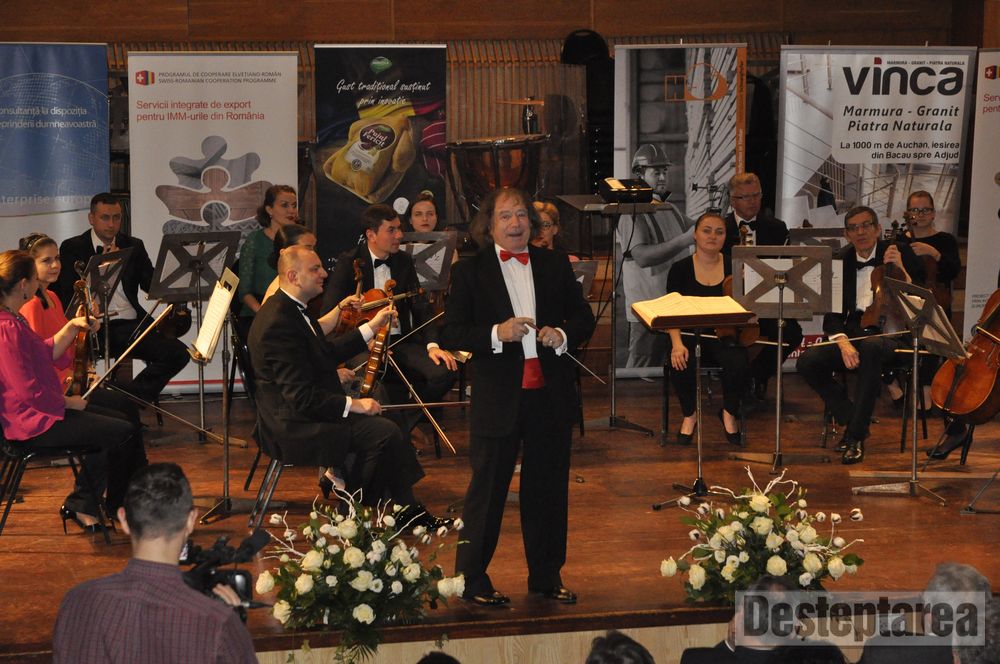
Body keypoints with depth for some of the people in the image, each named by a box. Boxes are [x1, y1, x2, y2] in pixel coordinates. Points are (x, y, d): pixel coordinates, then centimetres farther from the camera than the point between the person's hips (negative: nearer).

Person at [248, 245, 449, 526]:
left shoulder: (289, 308, 9)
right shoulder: (279, 323, -24)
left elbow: (328, 353, 20)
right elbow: (302, 397, -26)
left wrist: (372, 327, 17)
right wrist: (352, 405, -19)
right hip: (294, 424, -11)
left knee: (385, 421, 9)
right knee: (383, 432, -18)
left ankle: (409, 509, 11)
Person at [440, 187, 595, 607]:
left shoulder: (555, 265, 8)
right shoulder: (470, 272, -1)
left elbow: (584, 317, 13)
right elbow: (450, 334, -6)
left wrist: (564, 334, -9)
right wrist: (496, 333, -21)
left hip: (551, 395, 3)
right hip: (499, 397, -3)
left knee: (549, 488, 12)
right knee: (487, 489, 4)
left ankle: (546, 576, 25)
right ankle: (471, 578, 14)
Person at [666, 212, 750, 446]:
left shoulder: (733, 267, 4)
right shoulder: (680, 269, 1)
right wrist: (677, 344, -22)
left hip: (725, 335, 1)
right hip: (690, 335, -1)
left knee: (739, 364, -32)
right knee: (681, 364, -34)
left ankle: (729, 413, 0)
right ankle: (689, 415, -3)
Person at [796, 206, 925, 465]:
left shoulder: (901, 253, 2)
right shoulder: (842, 261, 10)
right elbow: (832, 314, 4)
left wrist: (901, 270, -19)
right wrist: (842, 342, -15)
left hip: (890, 334, -4)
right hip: (854, 331, 4)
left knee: (870, 347, -40)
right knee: (807, 361, -23)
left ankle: (856, 434, -29)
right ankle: (850, 419, -2)